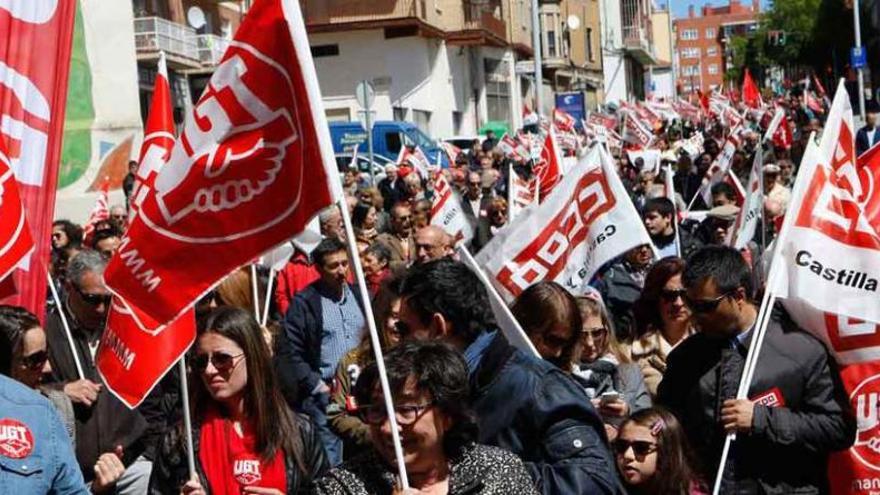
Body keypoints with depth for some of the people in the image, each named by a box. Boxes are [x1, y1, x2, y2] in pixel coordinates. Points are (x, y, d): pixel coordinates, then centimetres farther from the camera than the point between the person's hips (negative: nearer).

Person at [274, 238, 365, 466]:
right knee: (330, 464, -5)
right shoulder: (304, 303, -4)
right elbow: (290, 352, -6)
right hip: (325, 395, -4)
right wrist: (317, 385, -10)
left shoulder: (360, 296, 11)